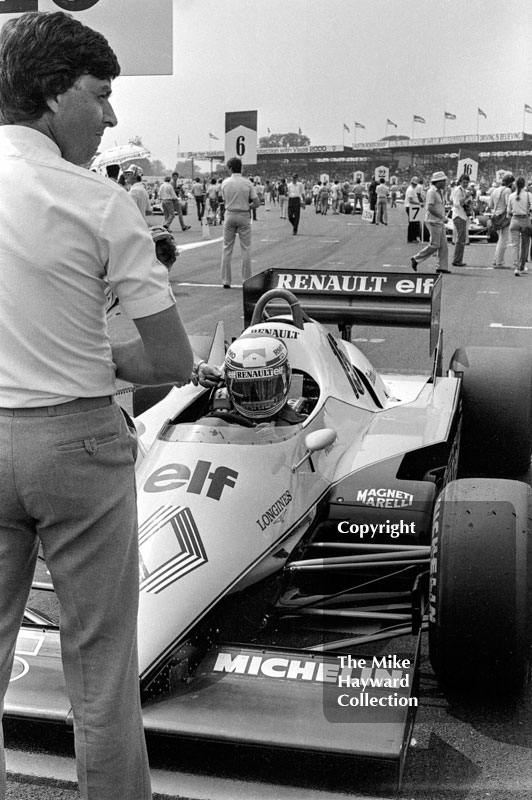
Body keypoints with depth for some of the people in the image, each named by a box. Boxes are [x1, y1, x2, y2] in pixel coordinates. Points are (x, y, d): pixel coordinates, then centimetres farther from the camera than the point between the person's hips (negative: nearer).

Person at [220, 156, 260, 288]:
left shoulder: (225, 182, -2)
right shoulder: (247, 183, -5)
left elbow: (224, 201, 2)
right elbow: (256, 203, -5)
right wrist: (247, 207, 8)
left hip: (229, 215, 1)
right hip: (244, 216, -1)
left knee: (227, 249, 7)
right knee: (246, 249, 5)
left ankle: (226, 281, 7)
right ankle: (247, 281, 6)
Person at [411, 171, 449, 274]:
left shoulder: (440, 191, 15)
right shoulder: (432, 191, -14)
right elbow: (430, 208, -22)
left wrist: (444, 216, 11)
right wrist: (442, 217, -18)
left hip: (440, 222, 9)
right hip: (433, 221, -9)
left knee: (443, 245, 5)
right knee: (434, 245, -9)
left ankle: (442, 267, 7)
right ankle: (416, 259, 2)